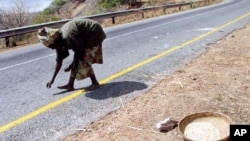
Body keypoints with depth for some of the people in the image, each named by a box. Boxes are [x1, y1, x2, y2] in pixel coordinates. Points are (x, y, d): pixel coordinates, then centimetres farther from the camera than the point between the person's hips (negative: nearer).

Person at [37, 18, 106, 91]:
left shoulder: (67, 37, -32)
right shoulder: (59, 39, -3)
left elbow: (79, 52, -22)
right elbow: (59, 60, 4)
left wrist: (71, 66, -12)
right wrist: (52, 79, 6)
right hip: (87, 37, 9)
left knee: (84, 60, -12)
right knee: (77, 61, 5)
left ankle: (95, 83, 0)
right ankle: (70, 84, 10)